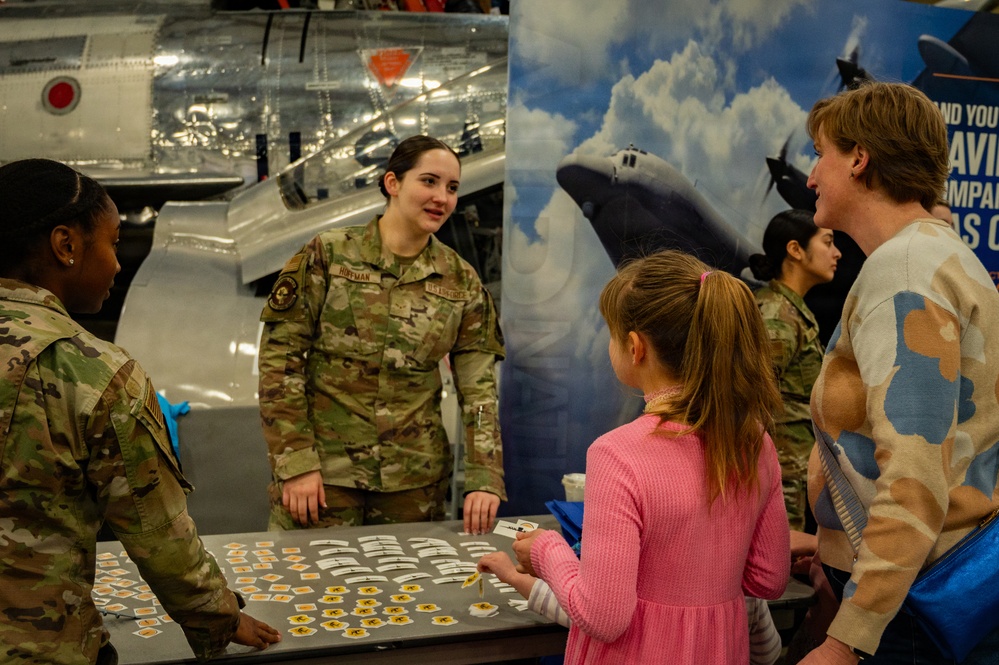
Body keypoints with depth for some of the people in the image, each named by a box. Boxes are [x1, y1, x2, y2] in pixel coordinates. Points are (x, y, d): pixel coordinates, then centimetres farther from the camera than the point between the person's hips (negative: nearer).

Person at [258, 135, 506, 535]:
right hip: (323, 470, -2)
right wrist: (295, 463, -13)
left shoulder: (460, 282, 2)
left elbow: (479, 387, 1)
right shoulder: (328, 255, -6)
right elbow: (279, 356, -7)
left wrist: (485, 479, -10)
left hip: (415, 478, 3)